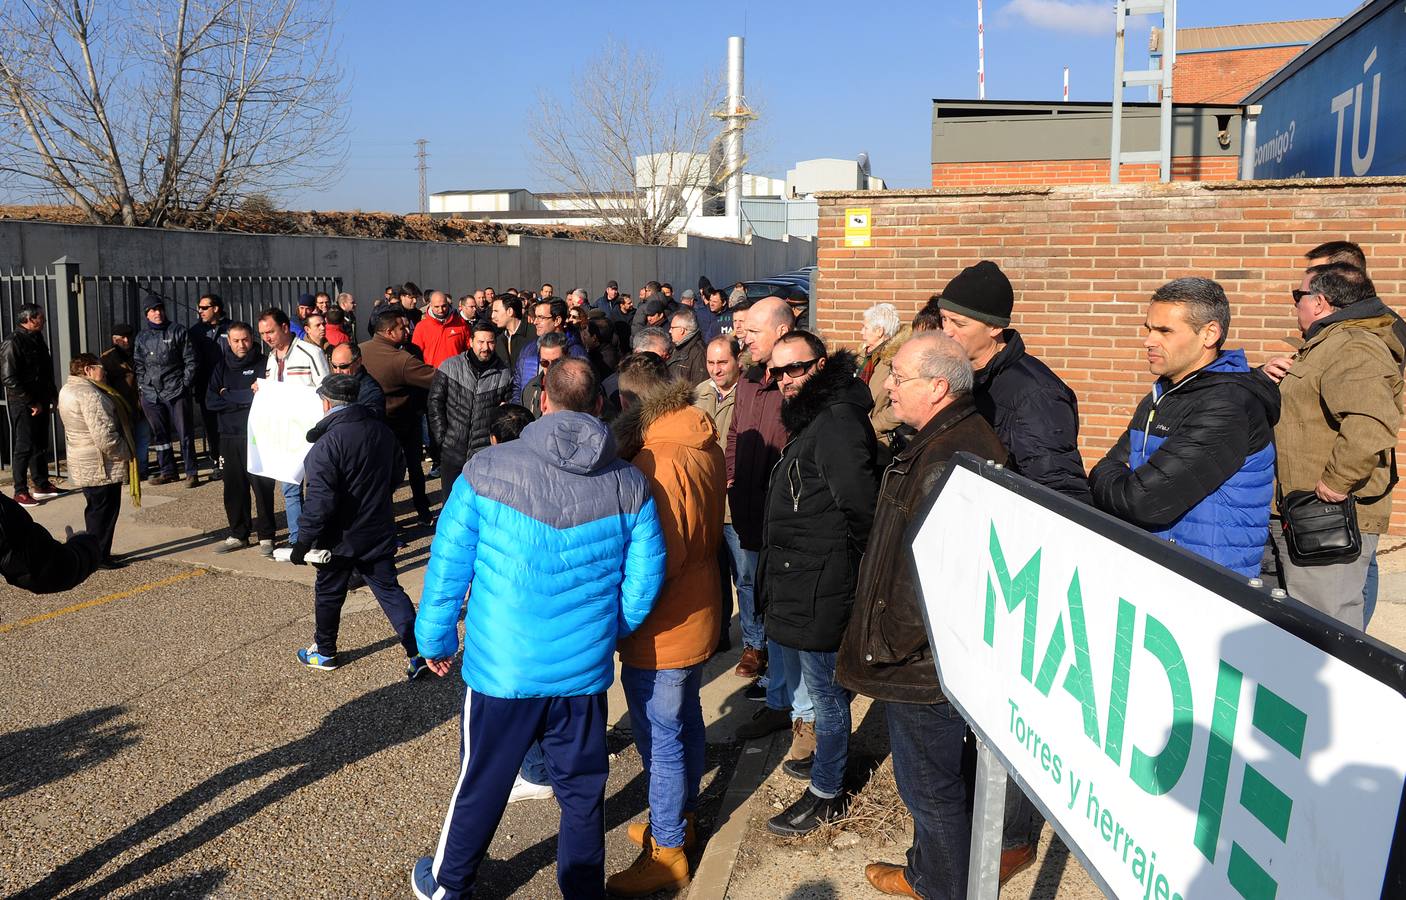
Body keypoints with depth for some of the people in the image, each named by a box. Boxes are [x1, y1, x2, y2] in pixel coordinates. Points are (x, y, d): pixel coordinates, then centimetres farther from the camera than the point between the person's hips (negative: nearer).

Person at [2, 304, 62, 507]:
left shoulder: (37, 339, 12)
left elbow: (47, 372, 20)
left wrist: (52, 395, 10)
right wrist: (32, 403, -17)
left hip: (40, 403, 8)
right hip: (23, 406, -8)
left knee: (40, 446, 14)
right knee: (24, 447, -3)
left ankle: (42, 485, 24)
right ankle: (20, 492, 4)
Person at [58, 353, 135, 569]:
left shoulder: (68, 390, 12)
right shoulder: (90, 395, -21)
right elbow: (104, 435, -27)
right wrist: (125, 454, -13)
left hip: (83, 465, 10)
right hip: (102, 466, -10)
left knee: (96, 509, 18)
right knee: (105, 510, -1)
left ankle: (97, 553, 27)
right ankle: (99, 557, 5)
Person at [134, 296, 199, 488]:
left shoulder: (177, 331, 2)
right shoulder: (142, 337, 13)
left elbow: (190, 360, 1)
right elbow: (139, 365, 18)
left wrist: (185, 382, -6)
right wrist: (142, 386, 8)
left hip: (176, 391, -4)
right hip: (151, 394, 4)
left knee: (184, 433, -4)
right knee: (159, 435, 9)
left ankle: (191, 473, 1)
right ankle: (168, 471, 18)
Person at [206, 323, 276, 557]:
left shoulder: (264, 364, 0)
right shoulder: (222, 367, 12)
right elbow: (211, 401, 1)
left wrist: (229, 395, -7)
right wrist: (246, 398, -10)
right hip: (229, 436, 4)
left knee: (262, 486, -3)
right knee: (234, 488, 10)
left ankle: (266, 537, 5)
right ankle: (238, 535, 21)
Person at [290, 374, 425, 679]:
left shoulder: (327, 444, -21)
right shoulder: (382, 431, -1)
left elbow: (320, 502, -24)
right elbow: (396, 476, 12)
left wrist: (303, 542, -17)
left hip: (341, 538, -5)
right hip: (380, 532, 5)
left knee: (328, 594, 16)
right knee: (389, 590, 10)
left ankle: (324, 652, 34)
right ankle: (417, 654, 4)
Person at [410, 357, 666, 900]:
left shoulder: (485, 470, -12)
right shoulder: (632, 486, -7)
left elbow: (448, 565, -5)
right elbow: (642, 586, -2)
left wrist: (435, 639, 10)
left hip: (501, 667, 0)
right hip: (585, 672, 1)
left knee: (480, 786, 20)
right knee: (583, 792, 17)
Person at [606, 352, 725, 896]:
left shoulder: (659, 467, -29)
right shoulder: (703, 444, 1)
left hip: (662, 636, -9)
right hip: (697, 617, 9)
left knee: (662, 740, 7)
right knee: (686, 723, 23)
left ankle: (667, 852, 24)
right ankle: (681, 818, 43)